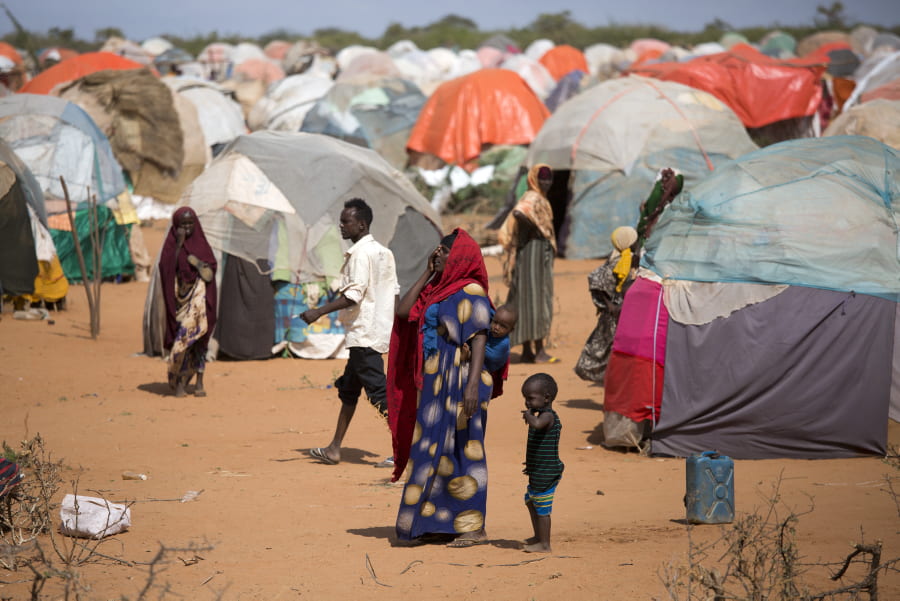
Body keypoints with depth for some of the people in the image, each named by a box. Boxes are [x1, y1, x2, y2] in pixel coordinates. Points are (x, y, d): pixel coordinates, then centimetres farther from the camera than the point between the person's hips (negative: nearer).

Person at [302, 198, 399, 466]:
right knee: (348, 388, 16)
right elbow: (394, 291, 16)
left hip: (364, 334, -10)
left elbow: (354, 295, -23)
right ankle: (334, 448, 22)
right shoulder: (383, 252, 14)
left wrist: (319, 312, -23)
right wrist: (393, 327, 23)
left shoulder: (360, 253, -15)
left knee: (379, 393, -9)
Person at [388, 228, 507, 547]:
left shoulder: (470, 292, -11)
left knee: (459, 452, -7)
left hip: (459, 385, -9)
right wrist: (429, 273, 7)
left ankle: (473, 527, -3)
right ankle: (442, 524, 14)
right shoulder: (437, 291, 14)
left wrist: (473, 383, -31)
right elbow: (403, 311, 6)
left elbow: (479, 338, -20)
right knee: (436, 454, 10)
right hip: (435, 387, 9)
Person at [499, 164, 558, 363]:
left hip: (540, 256, 10)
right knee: (535, 300, -9)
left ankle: (527, 352, 9)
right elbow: (518, 212, -34)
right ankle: (539, 351, -9)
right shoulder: (532, 199, -11)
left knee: (528, 302, 8)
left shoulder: (540, 200, 18)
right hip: (533, 251, -10)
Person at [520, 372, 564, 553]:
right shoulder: (548, 417, 13)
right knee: (531, 501, 24)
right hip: (539, 472, 11)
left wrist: (528, 416, -23)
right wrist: (531, 466, 30)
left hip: (546, 473, -11)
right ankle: (538, 537, 37)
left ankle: (544, 545, 3)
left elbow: (537, 423, -44)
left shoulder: (548, 416, -19)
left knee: (542, 508, -4)